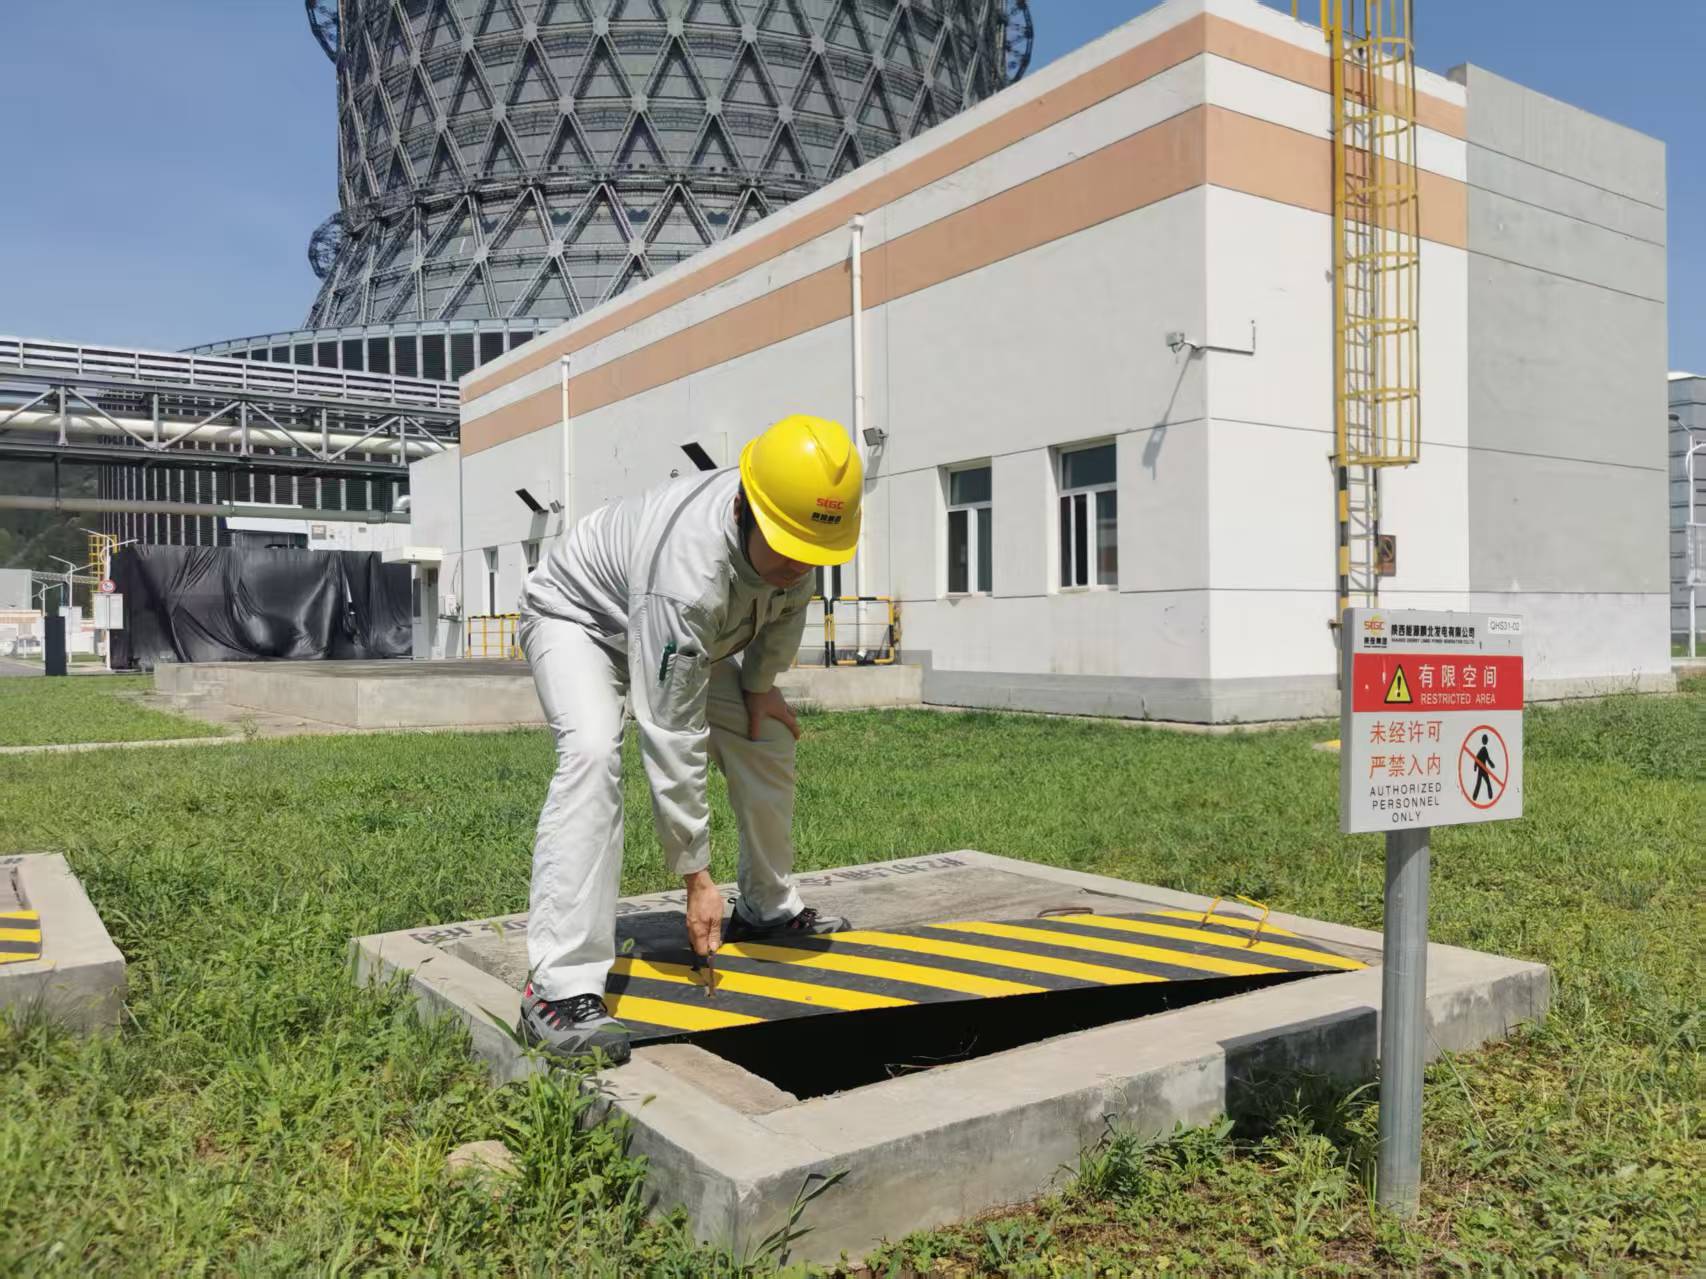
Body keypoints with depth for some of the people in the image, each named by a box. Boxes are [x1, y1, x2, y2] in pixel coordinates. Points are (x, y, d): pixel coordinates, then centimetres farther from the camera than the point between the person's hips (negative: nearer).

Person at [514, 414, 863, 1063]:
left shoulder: (796, 522, -23)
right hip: (579, 615, -7)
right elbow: (671, 741, -40)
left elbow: (789, 601, 4)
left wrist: (760, 681, -2)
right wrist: (696, 877, -35)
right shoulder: (688, 574, -44)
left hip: (687, 633, 7)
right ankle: (561, 986, -30)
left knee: (766, 742, 2)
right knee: (593, 753, -31)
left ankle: (768, 908, 23)